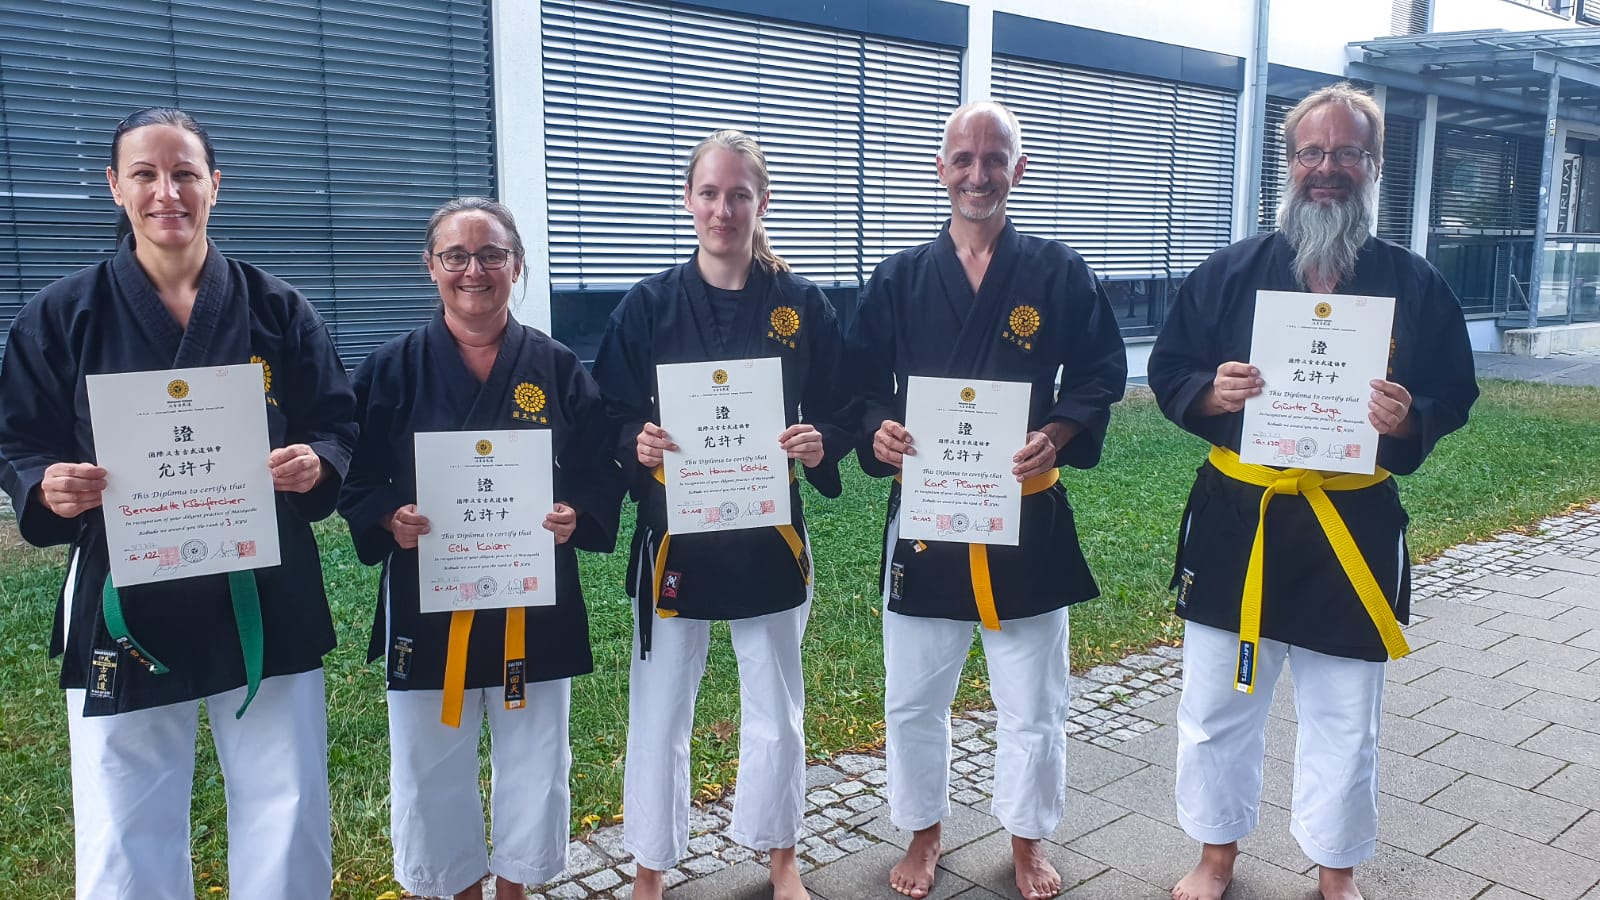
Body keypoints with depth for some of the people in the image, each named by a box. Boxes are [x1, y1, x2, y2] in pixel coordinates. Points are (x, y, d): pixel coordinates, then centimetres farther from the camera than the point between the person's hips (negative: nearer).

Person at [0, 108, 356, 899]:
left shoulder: (276, 309, 3)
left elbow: (339, 426, 5)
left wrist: (315, 464, -16)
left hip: (264, 602, 1)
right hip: (124, 605, 0)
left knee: (288, 819, 9)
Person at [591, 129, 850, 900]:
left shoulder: (802, 304, -1)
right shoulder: (650, 304, -3)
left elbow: (838, 414, 2)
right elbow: (611, 419, -1)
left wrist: (819, 444, -19)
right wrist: (638, 444, -23)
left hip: (769, 537, 1)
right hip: (675, 535, 0)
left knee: (776, 710, 14)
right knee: (660, 712, 9)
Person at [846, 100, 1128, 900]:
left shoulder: (1059, 273, 0)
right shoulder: (899, 278, 2)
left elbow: (1099, 378, 1)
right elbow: (861, 385, 4)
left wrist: (1057, 436, -18)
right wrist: (879, 431, -17)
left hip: (1026, 514, -1)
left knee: (1033, 702, 11)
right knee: (913, 698, 12)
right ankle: (923, 836, 35)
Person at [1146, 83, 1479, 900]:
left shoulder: (1414, 284, 0)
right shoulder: (1230, 272, 0)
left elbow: (1454, 396, 5)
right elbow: (1168, 374, 3)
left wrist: (1410, 418, -17)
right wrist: (1211, 394, -19)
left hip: (1351, 528, 0)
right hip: (1236, 519, 0)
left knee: (1344, 719, 13)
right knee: (1217, 704, 11)